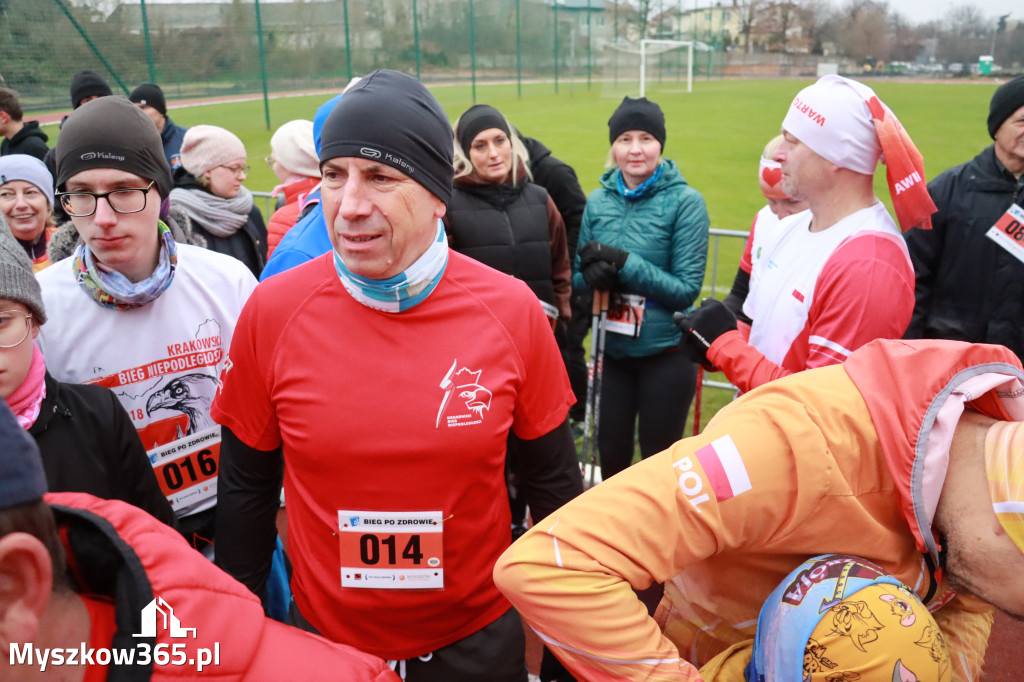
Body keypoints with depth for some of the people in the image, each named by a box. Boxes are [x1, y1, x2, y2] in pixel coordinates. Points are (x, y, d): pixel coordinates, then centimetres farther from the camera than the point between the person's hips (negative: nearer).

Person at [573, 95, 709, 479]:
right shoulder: (598, 201, 0)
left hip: (666, 354, -3)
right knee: (611, 454, 18)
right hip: (614, 350, 3)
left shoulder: (685, 201, -12)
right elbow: (578, 276, 5)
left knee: (659, 460, 14)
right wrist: (592, 276, -18)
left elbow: (687, 289, -15)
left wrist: (624, 263, -24)